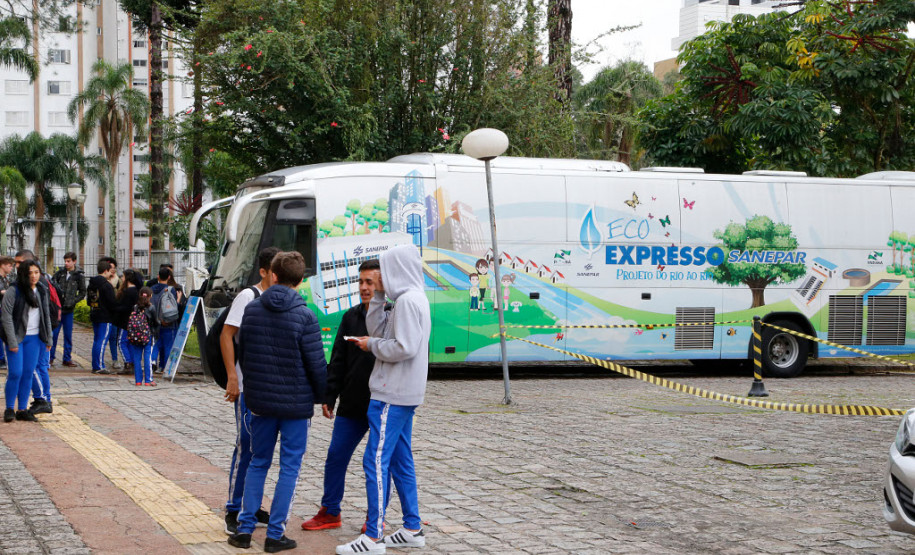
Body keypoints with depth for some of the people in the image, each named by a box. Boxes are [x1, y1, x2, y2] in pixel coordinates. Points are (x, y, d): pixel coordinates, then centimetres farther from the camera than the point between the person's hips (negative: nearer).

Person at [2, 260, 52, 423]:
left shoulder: (42, 292, 9)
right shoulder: (14, 292, -9)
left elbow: (46, 316, 16)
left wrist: (48, 339, 12)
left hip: (34, 338, 5)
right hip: (17, 337, -5)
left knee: (28, 373, 5)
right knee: (16, 373, -8)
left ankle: (23, 409, 11)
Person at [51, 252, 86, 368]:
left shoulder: (79, 276, 0)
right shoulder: (60, 272, 3)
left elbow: (82, 293, 3)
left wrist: (73, 301, -10)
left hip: (69, 310, -1)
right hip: (57, 307, 1)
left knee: (68, 334, 5)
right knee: (54, 333, 1)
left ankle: (67, 358, 13)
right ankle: (50, 357, 11)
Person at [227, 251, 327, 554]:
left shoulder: (252, 310, 0)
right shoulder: (304, 317, -14)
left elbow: (241, 351, 10)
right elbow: (316, 364, -12)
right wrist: (321, 396, 5)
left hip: (259, 401, 4)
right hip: (296, 403, -4)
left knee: (258, 463, 16)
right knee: (290, 466, 5)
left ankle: (245, 528, 14)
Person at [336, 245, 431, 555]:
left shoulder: (408, 300, -16)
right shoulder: (409, 299, 16)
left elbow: (405, 348, -24)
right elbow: (378, 329, 15)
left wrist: (373, 345, -10)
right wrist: (379, 295, 7)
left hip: (393, 396, -10)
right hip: (402, 393, 10)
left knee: (376, 461, -8)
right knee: (400, 461, 15)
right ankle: (413, 529, 20)